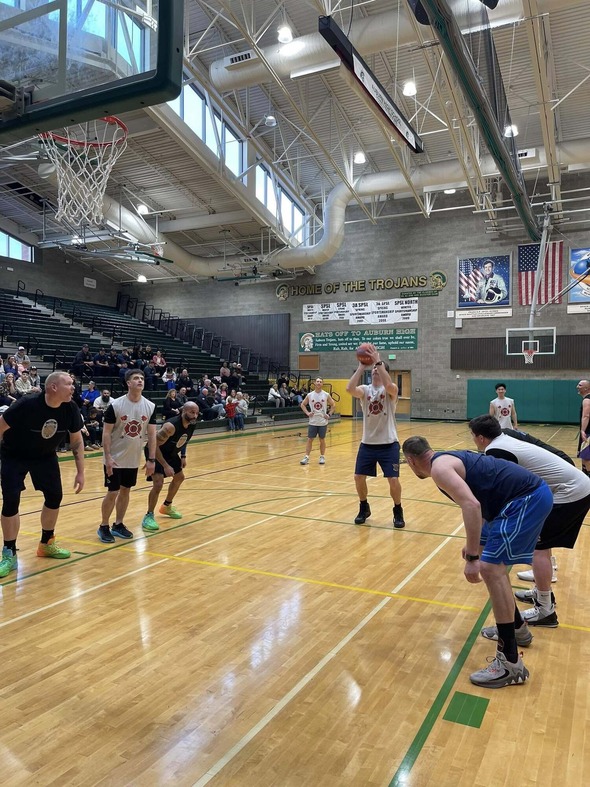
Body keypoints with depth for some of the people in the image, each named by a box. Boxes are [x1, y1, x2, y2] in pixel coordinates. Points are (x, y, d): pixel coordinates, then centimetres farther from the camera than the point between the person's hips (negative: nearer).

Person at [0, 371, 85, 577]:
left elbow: (77, 440, -3)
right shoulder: (26, 405, -32)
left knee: (54, 497, 6)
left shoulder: (70, 409, -17)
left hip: (45, 456, 5)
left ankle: (46, 544, 26)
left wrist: (80, 472, -4)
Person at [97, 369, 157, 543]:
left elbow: (151, 434, -1)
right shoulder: (115, 405, -15)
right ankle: (104, 527, 16)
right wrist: (108, 457, -18)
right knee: (112, 493, -1)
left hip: (133, 459, 4)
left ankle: (118, 525, 27)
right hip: (115, 458, -4)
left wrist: (151, 459, -5)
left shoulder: (150, 407, -5)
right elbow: (106, 433, -12)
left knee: (125, 491, 13)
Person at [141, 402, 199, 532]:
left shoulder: (191, 425, -11)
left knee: (179, 477, 21)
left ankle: (167, 506, 41)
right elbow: (154, 445, -32)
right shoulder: (171, 426, -36)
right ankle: (148, 517, -6)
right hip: (155, 452, -9)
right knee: (158, 483, -22)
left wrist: (183, 456, 4)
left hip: (170, 452, 9)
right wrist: (165, 466, -34)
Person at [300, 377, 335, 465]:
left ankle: (322, 457, 20)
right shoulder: (310, 395, -1)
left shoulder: (326, 395, -3)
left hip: (323, 422, 0)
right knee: (310, 439, 1)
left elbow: (333, 405, 6)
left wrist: (329, 414, -3)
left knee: (322, 440, 8)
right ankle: (306, 457, 5)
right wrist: (307, 413, -2)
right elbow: (302, 404, 10)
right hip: (312, 422, 0)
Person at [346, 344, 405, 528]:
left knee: (393, 480, -7)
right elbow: (349, 388, -21)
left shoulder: (391, 391, -6)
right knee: (359, 477, 4)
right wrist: (361, 366, -20)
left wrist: (378, 361, -31)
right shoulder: (364, 390, 1)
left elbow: (389, 385, -33)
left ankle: (398, 511, 18)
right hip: (367, 443, 3)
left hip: (388, 444, -3)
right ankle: (364, 508, 28)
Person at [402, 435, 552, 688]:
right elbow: (478, 501, 32)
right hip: (528, 494, 11)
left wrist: (472, 558, -24)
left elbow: (471, 506, -27)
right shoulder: (448, 458, 20)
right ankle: (515, 627, 36)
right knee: (488, 556, 23)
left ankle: (510, 663, -7)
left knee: (491, 569, -13)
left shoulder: (439, 468, -12)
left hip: (527, 499, -11)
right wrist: (475, 547, 41)